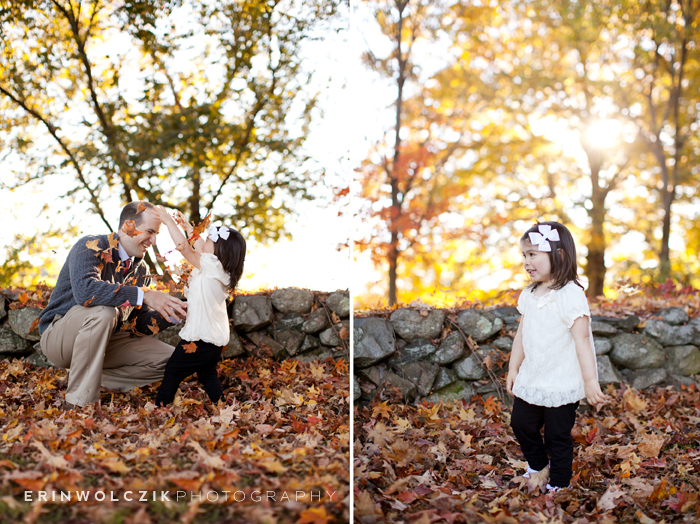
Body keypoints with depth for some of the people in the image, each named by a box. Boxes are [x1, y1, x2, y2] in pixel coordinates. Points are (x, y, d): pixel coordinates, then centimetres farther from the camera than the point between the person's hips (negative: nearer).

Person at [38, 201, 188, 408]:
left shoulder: (140, 269, 5)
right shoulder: (90, 247, -17)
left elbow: (141, 322, 4)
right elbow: (84, 291, -38)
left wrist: (173, 312, -16)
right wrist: (144, 295, -39)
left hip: (103, 341, 7)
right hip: (58, 336, -7)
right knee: (102, 311, -38)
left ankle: (92, 380, -3)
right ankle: (79, 403, -30)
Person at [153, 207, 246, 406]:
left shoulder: (212, 265, -19)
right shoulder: (221, 269, 6)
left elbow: (184, 247, -23)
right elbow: (199, 247, 22)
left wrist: (169, 221, -12)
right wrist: (186, 225, 26)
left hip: (200, 337, -9)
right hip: (217, 337, 9)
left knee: (173, 370, 4)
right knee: (207, 373, 21)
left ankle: (160, 406, 10)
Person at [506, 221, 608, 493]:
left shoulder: (570, 295, -18)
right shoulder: (529, 295, 6)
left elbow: (582, 340, -20)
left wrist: (590, 380, -21)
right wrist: (513, 369, 16)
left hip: (561, 385, -7)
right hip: (531, 380, 7)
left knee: (558, 435, 4)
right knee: (521, 423, 16)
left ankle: (559, 484, 22)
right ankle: (537, 466, 40)